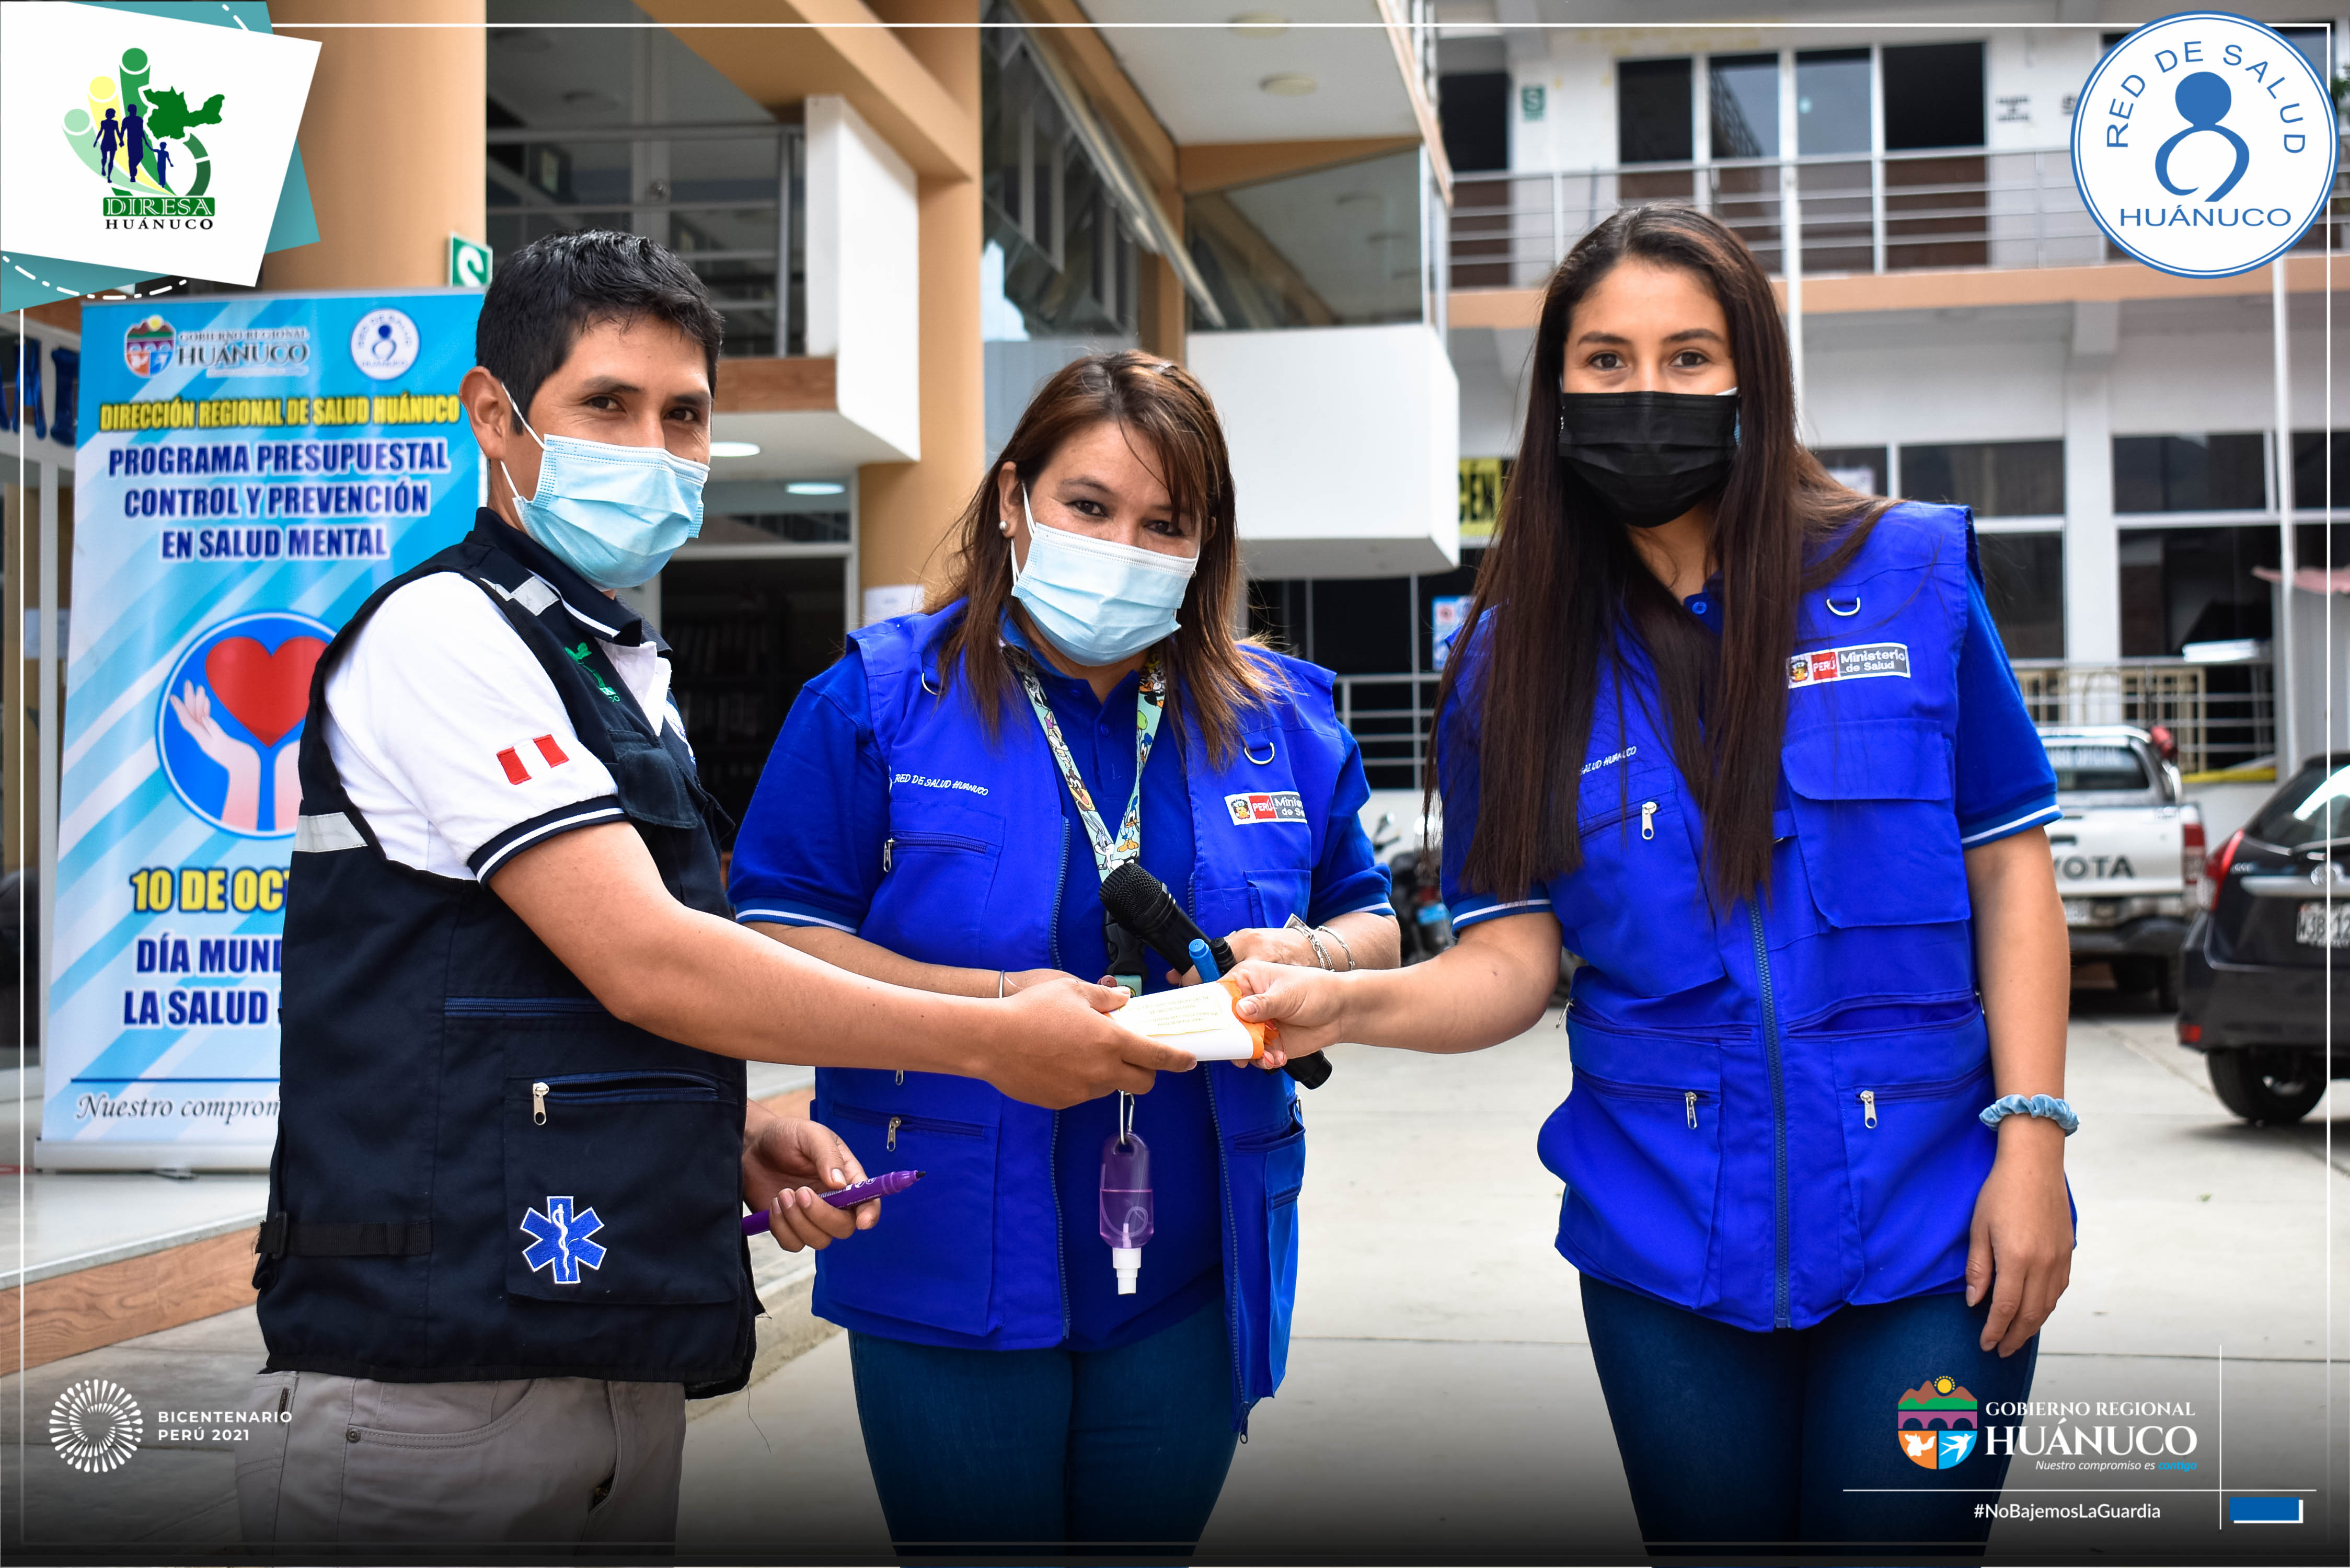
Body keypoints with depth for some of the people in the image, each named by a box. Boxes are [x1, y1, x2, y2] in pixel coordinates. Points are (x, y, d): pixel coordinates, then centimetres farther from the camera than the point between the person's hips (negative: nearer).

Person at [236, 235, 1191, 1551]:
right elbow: (641, 961, -17)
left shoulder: (629, 675, 18)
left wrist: (734, 1136, 6)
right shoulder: (444, 633, -9)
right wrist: (992, 1039, -12)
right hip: (438, 1378, -8)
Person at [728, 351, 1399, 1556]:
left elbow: (1372, 927, 15)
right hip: (952, 1267, -3)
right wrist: (993, 1005, -20)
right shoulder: (879, 699, -4)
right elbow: (776, 940, -7)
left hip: (1189, 1281, 3)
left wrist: (1310, 957, -10)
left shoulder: (1279, 723, 7)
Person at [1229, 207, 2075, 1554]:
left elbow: (2011, 869, 1)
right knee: (1713, 1536, 13)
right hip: (1668, 1249, 2)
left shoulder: (1909, 576, -2)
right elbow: (1516, 958, -2)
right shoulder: (1520, 660, 3)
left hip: (1922, 1232, -1)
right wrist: (1346, 1001, -22)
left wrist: (2033, 1140, -7)